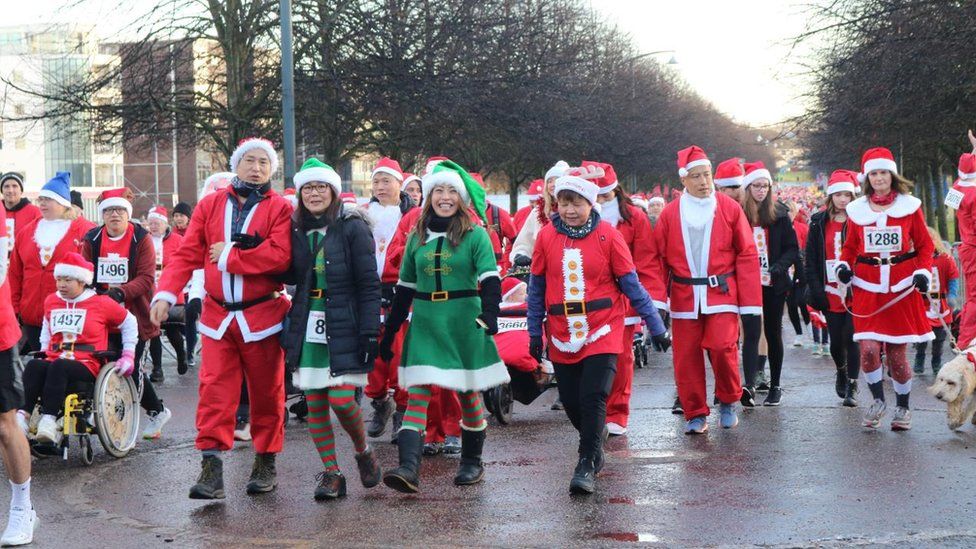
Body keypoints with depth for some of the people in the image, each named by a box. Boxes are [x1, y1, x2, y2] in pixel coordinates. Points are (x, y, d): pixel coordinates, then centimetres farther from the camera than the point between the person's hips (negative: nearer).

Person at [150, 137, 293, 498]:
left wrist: (229, 256, -11)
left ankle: (266, 462, 20)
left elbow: (280, 255, -15)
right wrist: (166, 293, -9)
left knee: (266, 391, 7)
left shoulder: (280, 208, 0)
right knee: (215, 389, -6)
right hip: (217, 315, 2)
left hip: (262, 315, -2)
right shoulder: (210, 205, 9)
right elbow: (187, 254, 3)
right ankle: (211, 466, -6)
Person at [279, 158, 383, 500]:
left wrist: (370, 330, -12)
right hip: (307, 329, 5)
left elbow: (369, 283, -6)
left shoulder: (352, 228, -3)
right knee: (314, 403, 3)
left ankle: (363, 452, 17)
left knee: (341, 399, -11)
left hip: (343, 327, -5)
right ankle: (330, 473, 12)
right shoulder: (297, 230, 11)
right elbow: (289, 276, 10)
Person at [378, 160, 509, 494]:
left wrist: (489, 316, -27)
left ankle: (472, 462, 25)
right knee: (417, 391, -9)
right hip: (425, 324, 3)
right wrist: (389, 332, 14)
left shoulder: (475, 235, -2)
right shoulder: (417, 237, 10)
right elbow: (404, 288, 15)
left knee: (468, 391, 8)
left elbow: (490, 281, -10)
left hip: (464, 324, -3)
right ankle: (409, 468, -18)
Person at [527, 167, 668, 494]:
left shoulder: (607, 235, -5)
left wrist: (656, 326, -1)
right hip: (562, 336, 3)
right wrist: (535, 333, 7)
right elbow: (536, 288, 8)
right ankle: (595, 446, 34)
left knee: (593, 398, -12)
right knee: (571, 402, 9)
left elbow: (631, 284, -1)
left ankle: (587, 466, -5)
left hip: (602, 332, -3)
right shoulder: (546, 236, 0)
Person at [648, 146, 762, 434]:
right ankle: (696, 415, 16)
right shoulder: (670, 213, 3)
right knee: (686, 356, 2)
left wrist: (750, 302, -2)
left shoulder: (730, 208, 0)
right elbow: (658, 257, 3)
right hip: (684, 297, 2)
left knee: (723, 347, -15)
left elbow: (747, 255, 1)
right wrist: (657, 299, -7)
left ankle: (728, 402, 11)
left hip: (721, 293, -2)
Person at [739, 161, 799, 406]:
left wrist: (780, 266, -14)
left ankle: (775, 386, 15)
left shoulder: (779, 214, 2)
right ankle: (750, 382, -13)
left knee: (773, 333, 7)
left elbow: (793, 248, 3)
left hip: (773, 284, 1)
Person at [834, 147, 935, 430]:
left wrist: (923, 272, -9)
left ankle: (902, 407, 22)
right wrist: (843, 265, -3)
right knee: (869, 348, -14)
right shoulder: (857, 209, 7)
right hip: (867, 288, 1)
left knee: (896, 353, 2)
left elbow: (925, 246, 7)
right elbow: (850, 246, 16)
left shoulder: (909, 206, 3)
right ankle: (878, 400, 10)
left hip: (901, 288, -1)